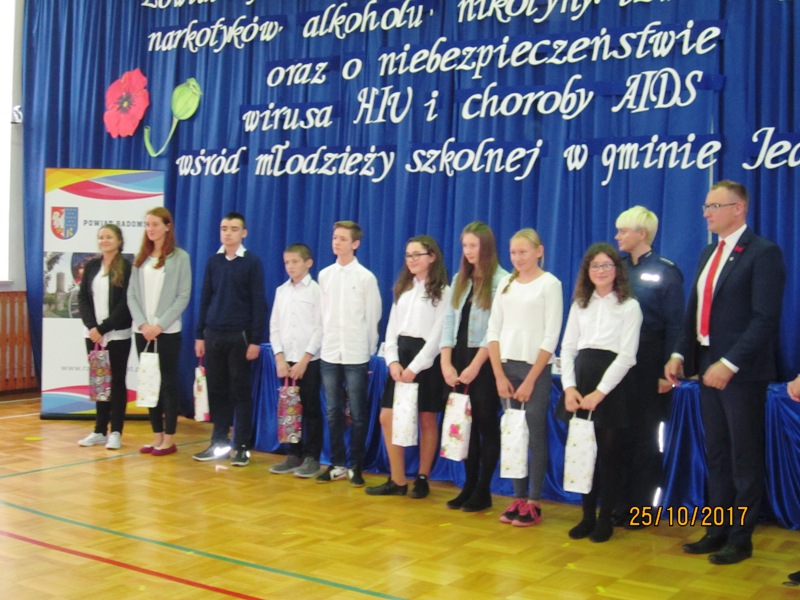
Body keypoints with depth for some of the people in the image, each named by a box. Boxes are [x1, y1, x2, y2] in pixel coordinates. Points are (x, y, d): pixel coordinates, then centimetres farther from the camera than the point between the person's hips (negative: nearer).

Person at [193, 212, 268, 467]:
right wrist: (199, 335, 8)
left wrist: (256, 340, -10)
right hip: (213, 334, 4)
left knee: (240, 391, 2)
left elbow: (259, 303, -5)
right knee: (216, 389, 7)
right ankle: (219, 442, 17)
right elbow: (205, 299, 12)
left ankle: (241, 447, 8)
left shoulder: (252, 262, -3)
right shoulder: (213, 261, 9)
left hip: (239, 336, -4)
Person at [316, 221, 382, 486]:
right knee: (333, 413, 9)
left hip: (356, 355, -4)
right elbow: (322, 313, 10)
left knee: (358, 414, 3)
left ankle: (356, 467, 13)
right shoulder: (324, 275, 7)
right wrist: (325, 342, 7)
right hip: (329, 354, 4)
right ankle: (337, 464, 19)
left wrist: (368, 351, 2)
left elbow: (373, 317, 0)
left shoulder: (366, 277, -5)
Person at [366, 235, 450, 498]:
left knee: (427, 420, 2)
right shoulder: (403, 288, 16)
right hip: (400, 356, 6)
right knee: (387, 418, 1)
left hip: (426, 359, -6)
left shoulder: (442, 291, -4)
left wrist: (415, 367, -15)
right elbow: (392, 327, 11)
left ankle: (422, 479, 14)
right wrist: (393, 360, -3)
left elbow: (438, 334, -10)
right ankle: (397, 481, 10)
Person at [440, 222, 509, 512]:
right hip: (458, 358, 6)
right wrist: (446, 363, -2)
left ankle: (483, 491, 11)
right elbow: (449, 321, 8)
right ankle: (469, 485, 17)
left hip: (485, 361, -6)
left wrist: (475, 366, -14)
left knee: (486, 425, 2)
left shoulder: (501, 280, -8)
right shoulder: (459, 279, 13)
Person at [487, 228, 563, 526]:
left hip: (535, 368, -4)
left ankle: (534, 503, 6)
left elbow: (551, 337, -9)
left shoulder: (549, 284, -4)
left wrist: (530, 380, -12)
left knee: (535, 436, -1)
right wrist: (499, 375, -2)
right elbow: (493, 330, 8)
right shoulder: (506, 284, 10)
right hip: (507, 367, 5)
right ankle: (518, 498, 13)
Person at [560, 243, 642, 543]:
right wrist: (569, 387, -5)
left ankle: (605, 518, 13)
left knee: (609, 453, 2)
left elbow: (627, 355, -7)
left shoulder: (629, 306, 0)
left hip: (612, 383, -4)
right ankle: (587, 515, 15)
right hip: (580, 379, 4)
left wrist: (600, 392, -15)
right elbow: (567, 348, 10)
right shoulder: (580, 304, 14)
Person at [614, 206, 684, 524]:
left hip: (648, 364, -5)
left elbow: (675, 325, -8)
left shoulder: (666, 272, -6)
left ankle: (641, 508, 16)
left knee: (644, 436, 5)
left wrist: (668, 371, -13)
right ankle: (619, 505, 20)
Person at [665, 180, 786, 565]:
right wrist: (681, 354, 4)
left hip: (740, 371, -7)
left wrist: (730, 363, -22)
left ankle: (741, 539, 16)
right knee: (716, 456, 14)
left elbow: (765, 319, -17)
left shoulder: (763, 253, -10)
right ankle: (718, 531, 25)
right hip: (708, 366, 7)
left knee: (744, 458, 4)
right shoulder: (708, 254, 14)